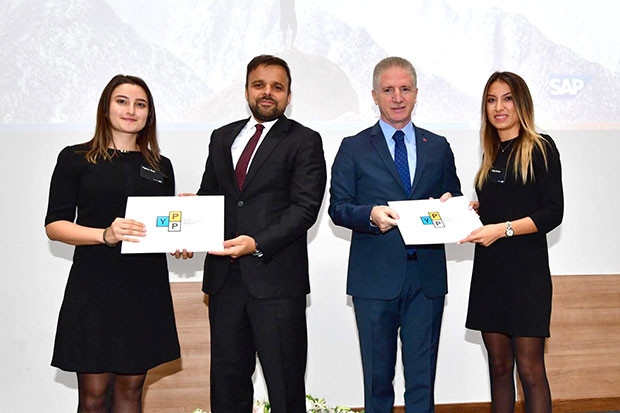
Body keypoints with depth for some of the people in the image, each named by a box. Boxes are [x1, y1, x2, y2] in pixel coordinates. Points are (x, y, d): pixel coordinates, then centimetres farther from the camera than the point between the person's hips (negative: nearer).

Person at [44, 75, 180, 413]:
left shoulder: (161, 167, 13)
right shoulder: (76, 158, 2)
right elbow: (54, 225, -4)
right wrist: (105, 235, -21)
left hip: (146, 290, 3)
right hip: (94, 289, -3)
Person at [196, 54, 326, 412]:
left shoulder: (304, 141, 0)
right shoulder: (222, 138, 16)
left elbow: (305, 207, -9)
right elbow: (208, 195, 16)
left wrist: (258, 244, -21)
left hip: (276, 277, -5)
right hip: (225, 275, 5)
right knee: (227, 378, 14)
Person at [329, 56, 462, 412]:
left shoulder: (438, 147, 12)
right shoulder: (354, 148, 5)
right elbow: (338, 207, 0)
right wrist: (371, 215, -19)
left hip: (427, 276, 2)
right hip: (375, 278, -2)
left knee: (423, 377, 8)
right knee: (378, 376, 10)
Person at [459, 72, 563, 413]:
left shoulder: (540, 147, -3)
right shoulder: (492, 154, 15)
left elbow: (553, 212, -10)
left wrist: (503, 229, -20)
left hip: (526, 272, -6)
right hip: (489, 270, 6)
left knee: (530, 369, -1)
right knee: (499, 365, 11)